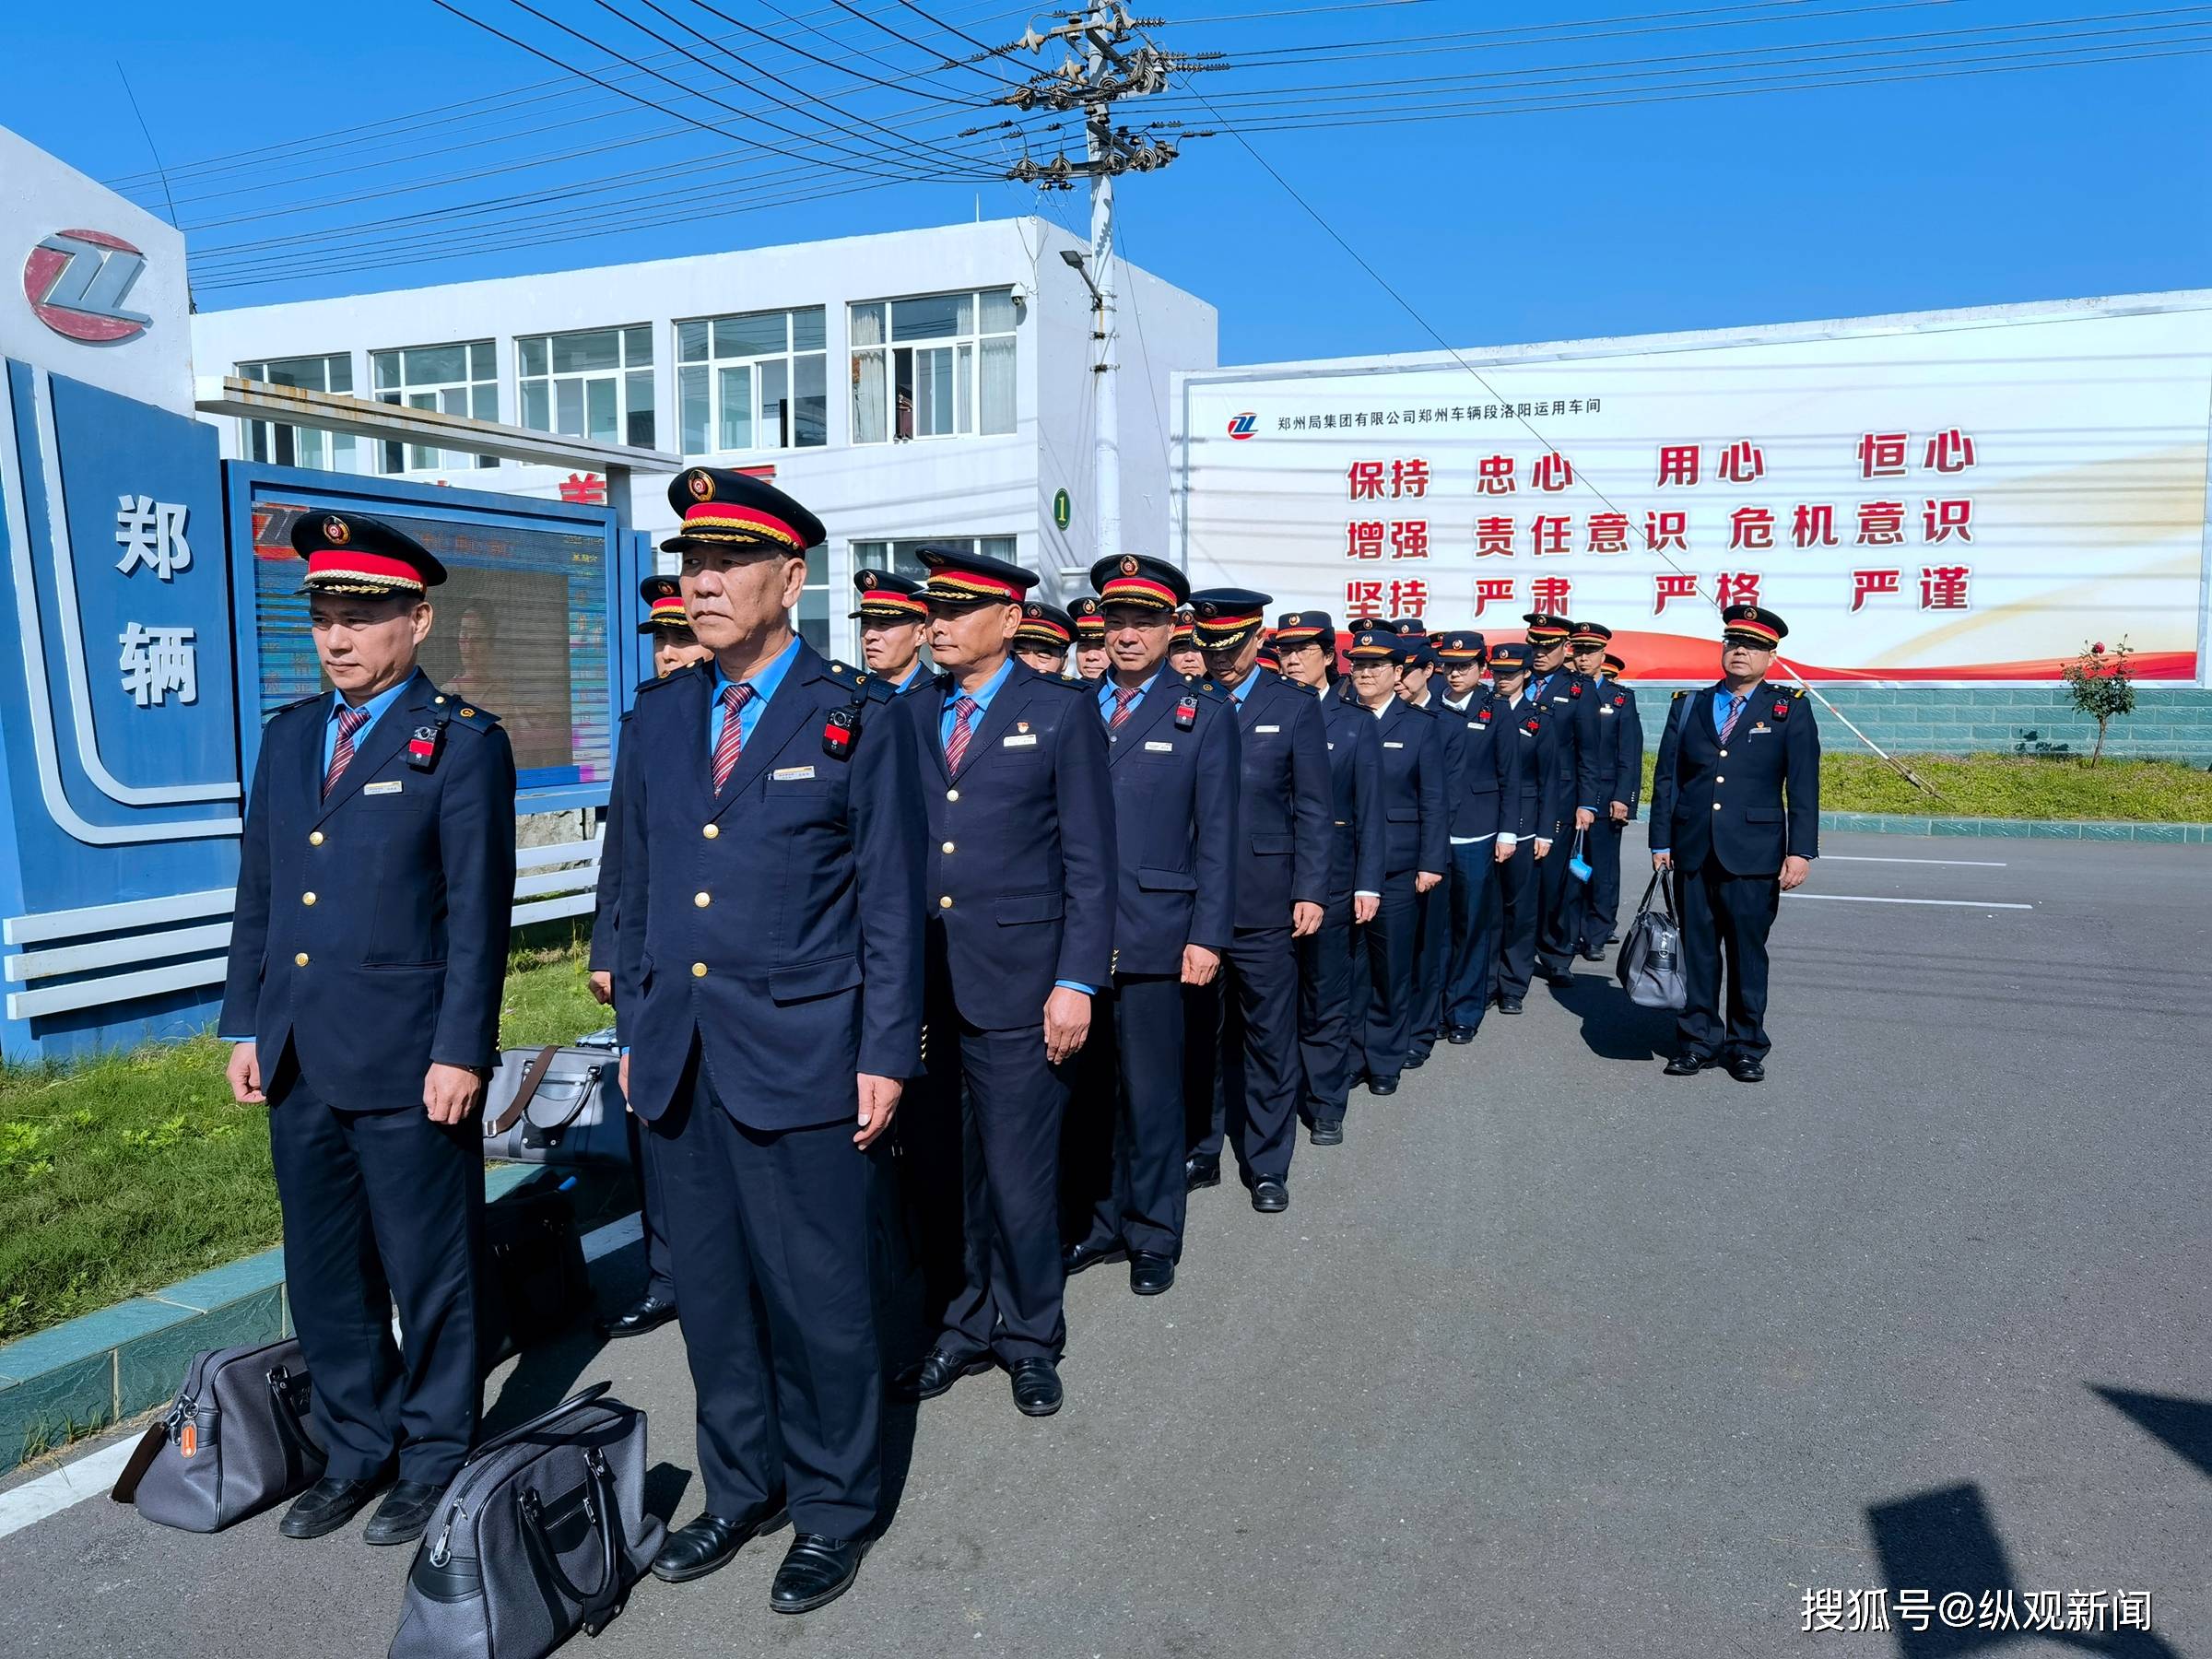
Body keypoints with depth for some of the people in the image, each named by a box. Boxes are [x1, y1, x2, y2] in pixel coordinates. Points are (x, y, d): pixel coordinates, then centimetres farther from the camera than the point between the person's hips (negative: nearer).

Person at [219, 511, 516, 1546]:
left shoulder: (462, 742, -7)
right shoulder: (288, 735, 12)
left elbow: (479, 911, -11)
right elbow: (259, 894, 15)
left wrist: (461, 1051, -15)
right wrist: (244, 1026, 11)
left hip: (407, 1065, -6)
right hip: (298, 1062, 6)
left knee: (430, 1273, 7)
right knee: (324, 1274, 17)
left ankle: (437, 1459, 25)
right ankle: (358, 1450, 34)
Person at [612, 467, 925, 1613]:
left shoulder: (857, 718, -5)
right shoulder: (659, 716, 9)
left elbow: (891, 904, -5)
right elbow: (639, 883, 14)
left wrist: (886, 1056, -8)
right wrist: (634, 1028, 12)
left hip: (802, 1059, -5)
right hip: (681, 1063, 5)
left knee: (819, 1297, 6)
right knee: (710, 1290, 16)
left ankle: (832, 1507, 27)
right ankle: (741, 1486, 36)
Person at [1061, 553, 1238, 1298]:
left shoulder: (1204, 714, 1)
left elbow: (1216, 833, -1)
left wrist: (1208, 935, -7)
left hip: (1152, 932, -3)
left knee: (1149, 1091, 6)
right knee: (1087, 1087, 12)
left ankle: (1153, 1234, 23)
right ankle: (1097, 1221, 28)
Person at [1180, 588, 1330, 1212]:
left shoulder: (1295, 709, 3)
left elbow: (1312, 811, 1)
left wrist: (1310, 893, -5)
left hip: (1264, 903, -1)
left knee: (1269, 1038, 7)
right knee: (1200, 1034, 10)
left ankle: (1267, 1165, 20)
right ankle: (1201, 1152, 24)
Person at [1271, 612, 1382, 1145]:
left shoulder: (1355, 724, 6)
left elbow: (1369, 811, 4)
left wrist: (1368, 884, -3)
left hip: (1330, 876, 0)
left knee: (1325, 996, 6)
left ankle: (1326, 1105, 16)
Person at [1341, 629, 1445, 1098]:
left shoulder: (1421, 727, 5)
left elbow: (1432, 802, 2)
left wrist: (1431, 863, -5)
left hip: (1396, 869, -1)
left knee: (1391, 967, 7)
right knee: (1347, 965, 5)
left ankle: (1385, 1059, 20)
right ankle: (1350, 1054, 18)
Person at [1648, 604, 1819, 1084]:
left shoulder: (1790, 708, 4)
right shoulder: (1687, 706, 10)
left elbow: (1803, 786, -1)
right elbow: (1666, 778, 10)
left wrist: (1801, 851, -8)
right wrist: (1661, 842, 5)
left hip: (1754, 856, -2)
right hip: (1693, 852, 2)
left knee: (1748, 952, 5)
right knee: (1696, 950, 7)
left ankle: (1746, 1046, 17)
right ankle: (1698, 1040, 18)